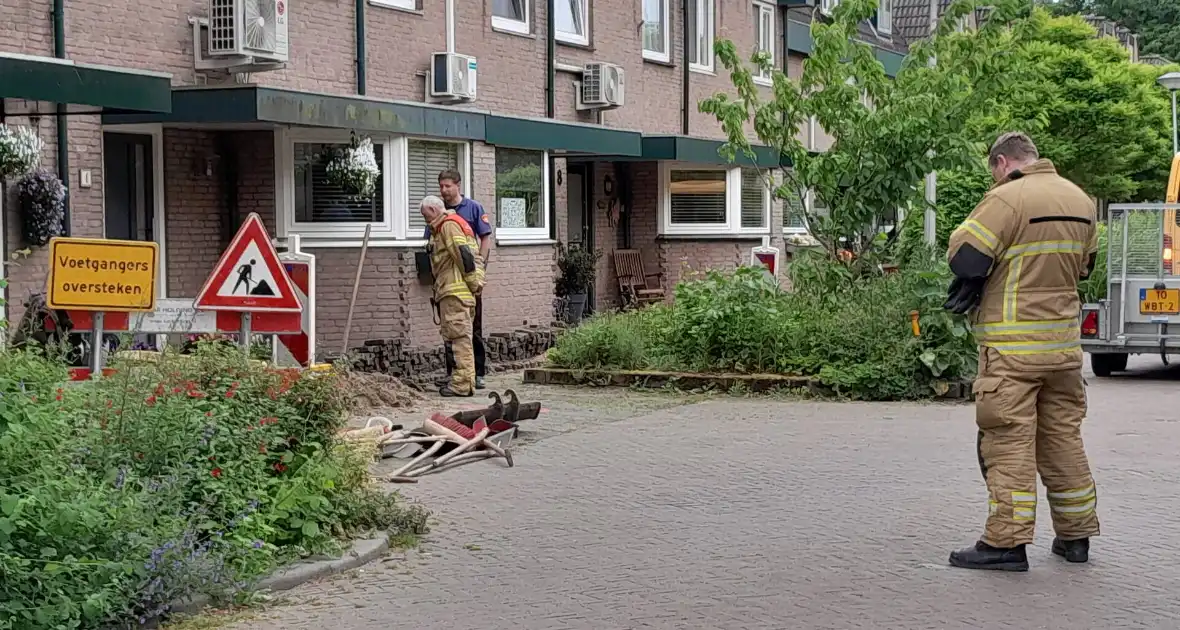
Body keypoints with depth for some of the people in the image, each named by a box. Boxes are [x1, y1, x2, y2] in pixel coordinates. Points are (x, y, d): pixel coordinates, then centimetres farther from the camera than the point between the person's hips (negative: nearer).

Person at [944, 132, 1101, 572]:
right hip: (1064, 342, 7)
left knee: (1009, 440, -4)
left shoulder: (1008, 198, -13)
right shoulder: (1081, 201, 10)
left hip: (1013, 345, -7)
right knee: (1062, 436, 14)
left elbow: (964, 257, -17)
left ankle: (1006, 541, -4)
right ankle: (1075, 535, 21)